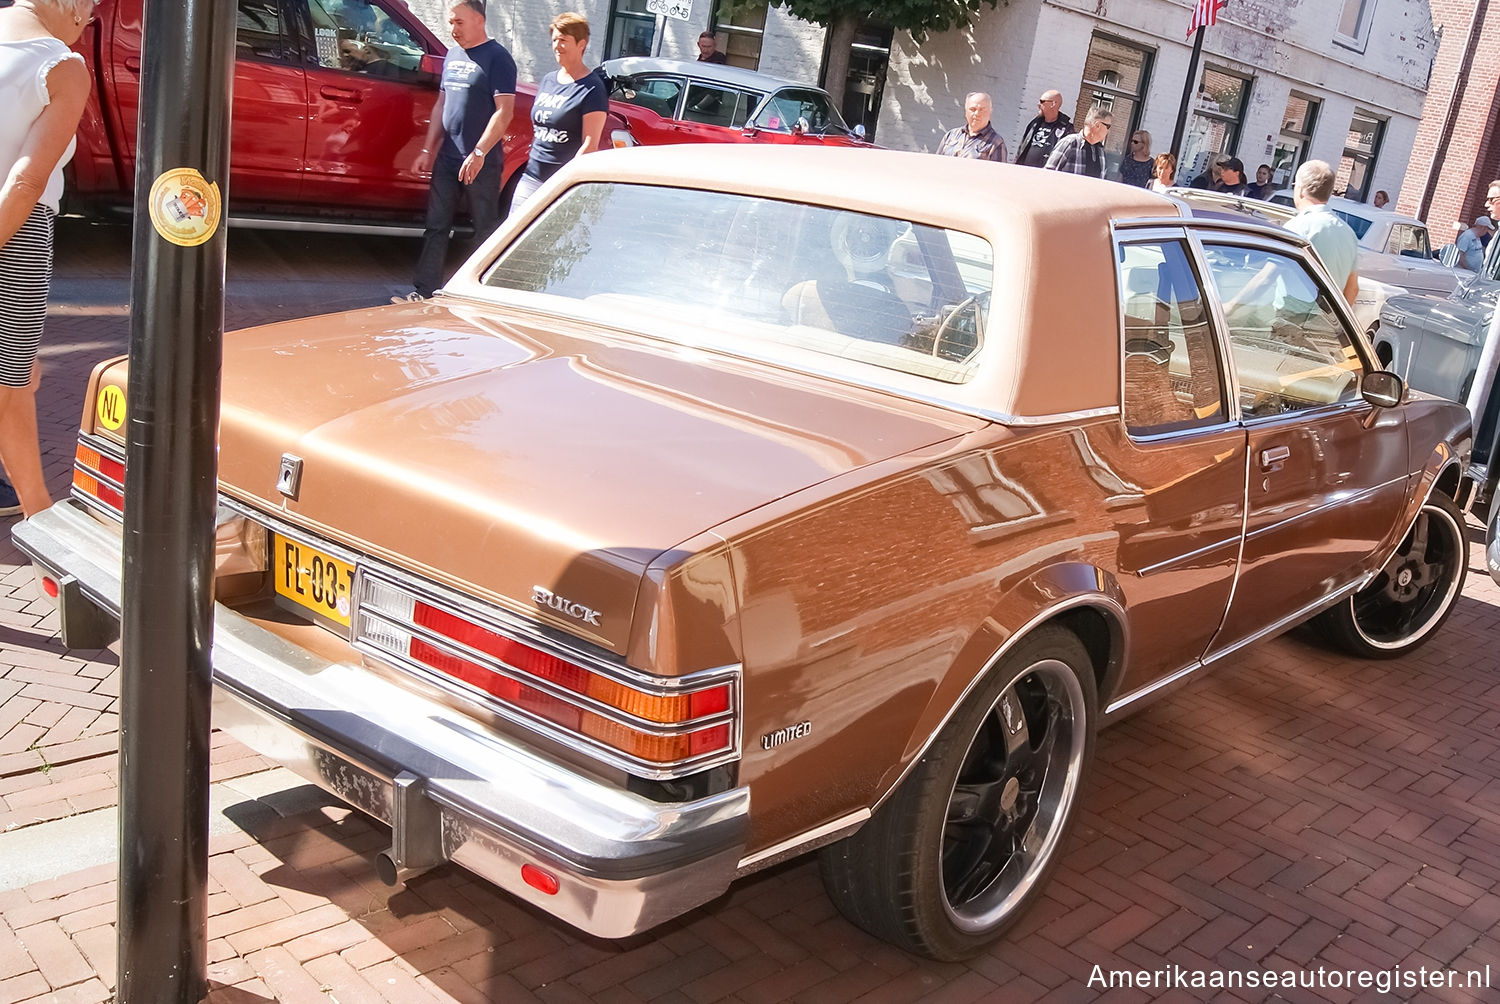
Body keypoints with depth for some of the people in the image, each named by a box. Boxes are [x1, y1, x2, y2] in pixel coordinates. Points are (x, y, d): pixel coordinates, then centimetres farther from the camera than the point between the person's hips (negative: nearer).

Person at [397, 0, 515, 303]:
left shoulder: (497, 58, -9)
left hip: (482, 162, -7)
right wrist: (427, 150, 14)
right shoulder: (453, 55, 14)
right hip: (447, 157, 8)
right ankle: (423, 291, 12)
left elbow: (504, 111, -16)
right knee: (436, 226, 8)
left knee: (486, 230, 2)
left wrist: (479, 153, -22)